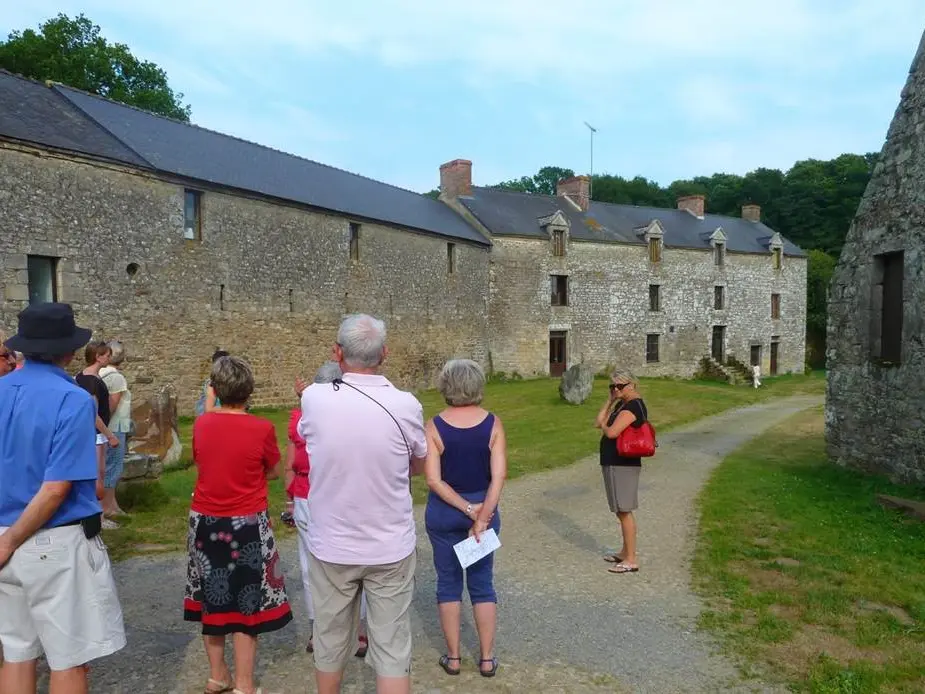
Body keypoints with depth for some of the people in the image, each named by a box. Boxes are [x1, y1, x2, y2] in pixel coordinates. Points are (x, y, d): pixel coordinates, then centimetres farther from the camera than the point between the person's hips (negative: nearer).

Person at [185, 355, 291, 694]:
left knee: (213, 598, 18)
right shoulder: (262, 429, -16)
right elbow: (273, 473, -1)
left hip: (205, 522, 4)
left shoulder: (201, 424, -4)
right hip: (246, 525, -4)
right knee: (247, 601, 8)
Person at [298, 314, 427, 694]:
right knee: (392, 649, 9)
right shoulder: (406, 405, -15)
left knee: (329, 642, 19)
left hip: (331, 546, 2)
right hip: (391, 548, -1)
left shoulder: (314, 398, -13)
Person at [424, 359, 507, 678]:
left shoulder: (434, 425, -12)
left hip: (443, 512, -1)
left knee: (449, 582, 13)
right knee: (482, 583, 14)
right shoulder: (493, 423, -9)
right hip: (484, 507, 1)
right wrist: (481, 515, -14)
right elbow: (499, 475, -16)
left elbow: (434, 480, -16)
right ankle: (487, 659, 22)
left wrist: (467, 509, -13)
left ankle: (453, 657, 23)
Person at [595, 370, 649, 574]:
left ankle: (631, 560, 2)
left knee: (624, 511, -5)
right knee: (622, 511, 18)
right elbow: (599, 422, 13)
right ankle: (625, 553, 29)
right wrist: (610, 400, 8)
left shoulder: (633, 406, -16)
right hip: (614, 463, 10)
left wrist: (604, 426, -3)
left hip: (622, 465, -10)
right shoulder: (621, 405, 14)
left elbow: (611, 432, -25)